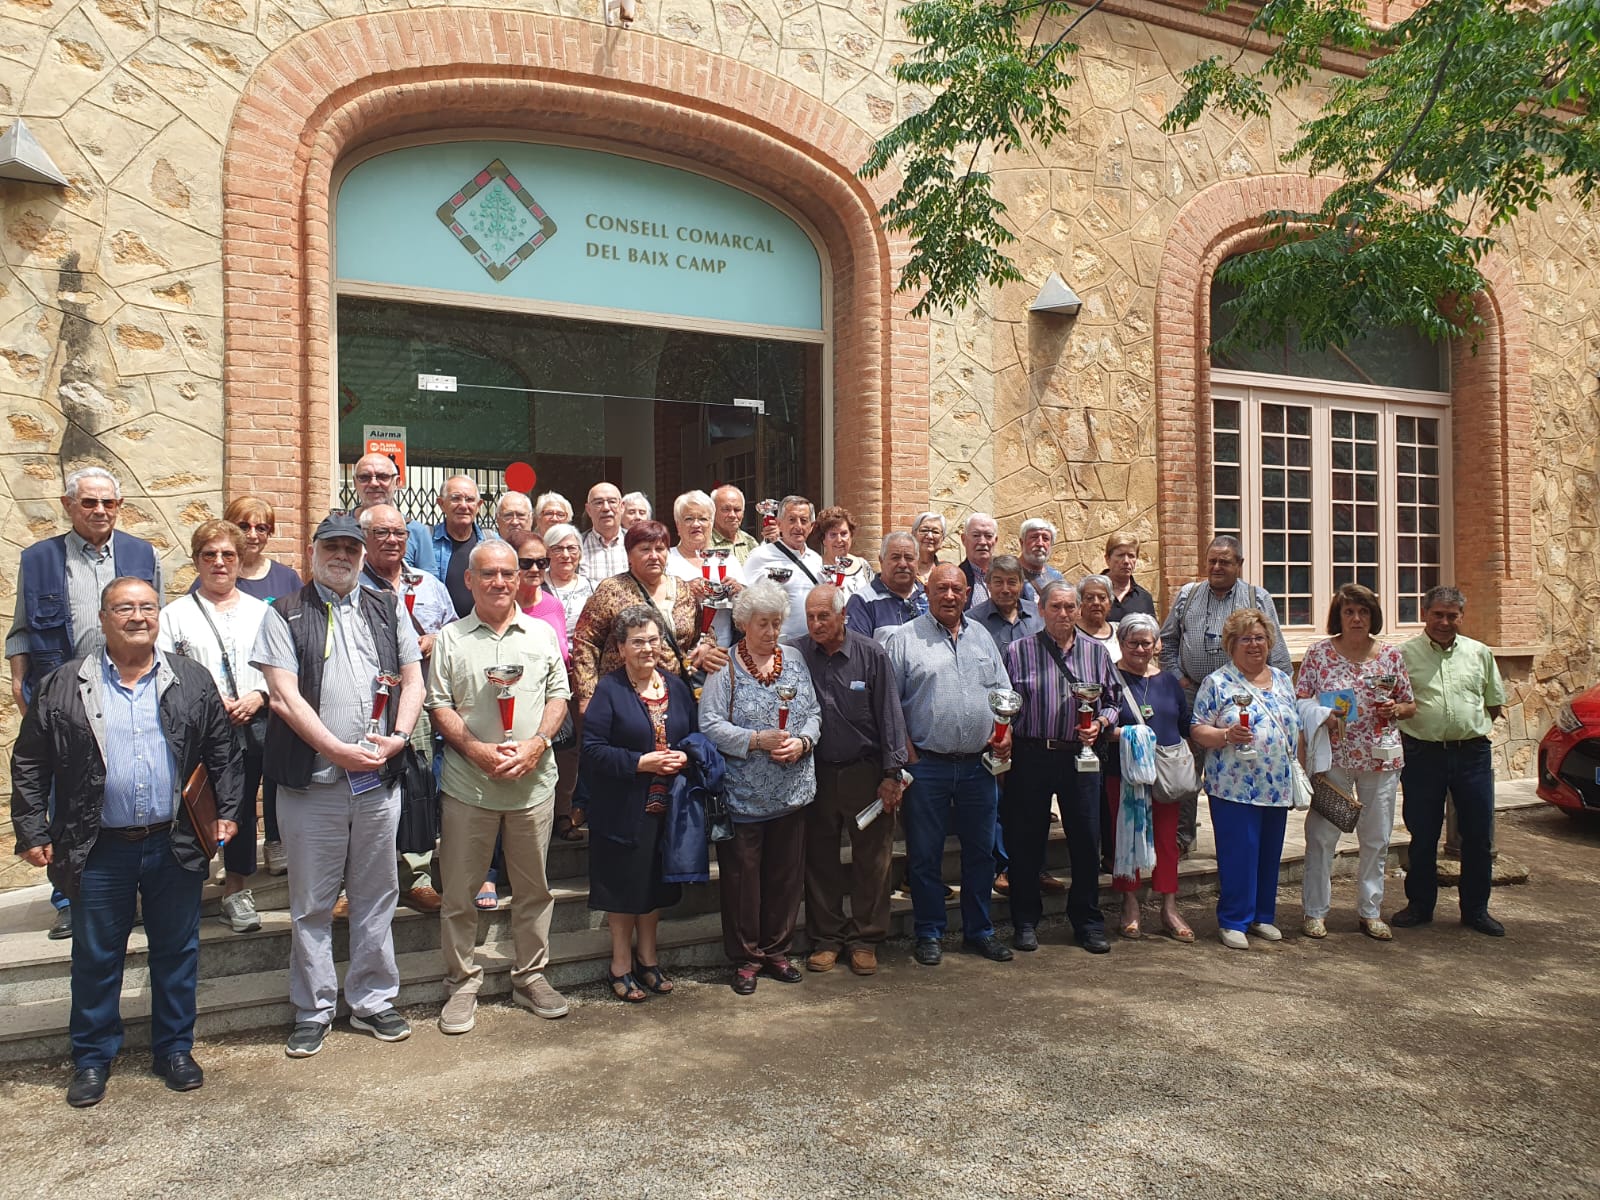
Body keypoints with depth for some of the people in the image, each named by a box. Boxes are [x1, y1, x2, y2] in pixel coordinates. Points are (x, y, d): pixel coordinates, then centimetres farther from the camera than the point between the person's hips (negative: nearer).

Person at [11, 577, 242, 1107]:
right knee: (96, 957, 12)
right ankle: (92, 1058, 29)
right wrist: (32, 832, -1)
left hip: (175, 846, 1)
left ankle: (174, 1049, 27)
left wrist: (227, 811, 0)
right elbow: (29, 765, 4)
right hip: (99, 850, 0)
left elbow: (224, 753, 6)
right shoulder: (62, 687, 0)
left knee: (177, 952, 11)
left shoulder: (193, 682, 3)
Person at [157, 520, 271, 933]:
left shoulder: (261, 612, 15)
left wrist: (258, 696, -8)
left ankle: (236, 892, 16)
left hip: (251, 726, 2)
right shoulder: (176, 615, 8)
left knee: (242, 807, 4)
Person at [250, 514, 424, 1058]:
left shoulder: (387, 609, 11)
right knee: (312, 903, 8)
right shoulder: (285, 614, 2)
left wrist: (398, 737, -9)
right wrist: (338, 750, -15)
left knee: (375, 896, 11)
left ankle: (373, 1001, 25)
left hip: (379, 779, 3)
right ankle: (313, 1010, 22)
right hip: (312, 782, -2)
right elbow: (284, 696, -7)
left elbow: (412, 680, 8)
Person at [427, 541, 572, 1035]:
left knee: (534, 887, 11)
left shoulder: (542, 635, 7)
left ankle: (530, 976, 26)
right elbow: (439, 706, -2)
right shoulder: (450, 638, 2)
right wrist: (476, 749, -16)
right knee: (459, 891, 6)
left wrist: (536, 743, -11)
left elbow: (558, 697, 6)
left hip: (534, 782, 2)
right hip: (468, 785, -1)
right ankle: (461, 984, 22)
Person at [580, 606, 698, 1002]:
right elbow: (592, 750, -14)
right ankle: (621, 964, 22)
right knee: (624, 884, 6)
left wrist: (686, 757, -8)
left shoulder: (677, 686, 8)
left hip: (667, 806, 5)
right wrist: (640, 763, -20)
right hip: (623, 808, -4)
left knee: (656, 883, 15)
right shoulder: (608, 689, -7)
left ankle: (647, 956, 32)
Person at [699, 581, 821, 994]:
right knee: (742, 876, 4)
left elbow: (814, 714, 10)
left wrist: (802, 742, -10)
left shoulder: (794, 662, 9)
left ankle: (776, 950, 28)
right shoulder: (725, 666, -5)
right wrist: (757, 740, -20)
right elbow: (710, 725, -12)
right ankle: (745, 957, 20)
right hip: (742, 794, -4)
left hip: (792, 790, 4)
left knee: (786, 874, 12)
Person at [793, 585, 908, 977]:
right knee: (820, 859, 9)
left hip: (866, 772, -1)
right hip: (817, 774, 1)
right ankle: (826, 938, 23)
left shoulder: (871, 655, -4)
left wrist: (891, 774, -5)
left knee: (871, 860, 5)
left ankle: (865, 939, 20)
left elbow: (889, 714, -3)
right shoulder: (797, 655, -2)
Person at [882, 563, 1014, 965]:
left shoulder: (981, 636, 12)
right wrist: (907, 754, -10)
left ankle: (979, 930, 27)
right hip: (927, 766, -4)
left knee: (981, 851, 12)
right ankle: (929, 934, 20)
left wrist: (1005, 730, 0)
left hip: (978, 764, 4)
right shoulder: (905, 638, -3)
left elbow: (1003, 690, 17)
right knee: (925, 854, 5)